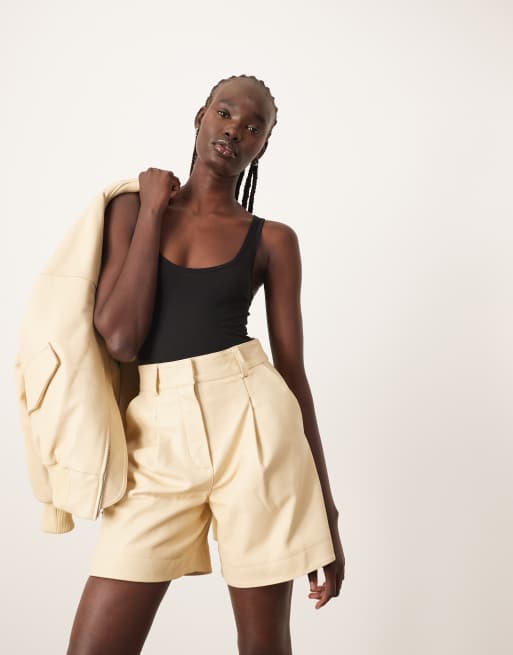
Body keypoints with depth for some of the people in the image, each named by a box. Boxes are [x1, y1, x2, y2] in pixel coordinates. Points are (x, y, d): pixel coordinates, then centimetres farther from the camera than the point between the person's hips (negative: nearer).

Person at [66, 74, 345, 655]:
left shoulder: (272, 240, 6)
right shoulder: (132, 207, 9)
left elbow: (293, 369, 6)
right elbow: (120, 338, -4)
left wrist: (325, 510, 6)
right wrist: (152, 211, -1)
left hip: (251, 419, -1)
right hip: (158, 431, 1)